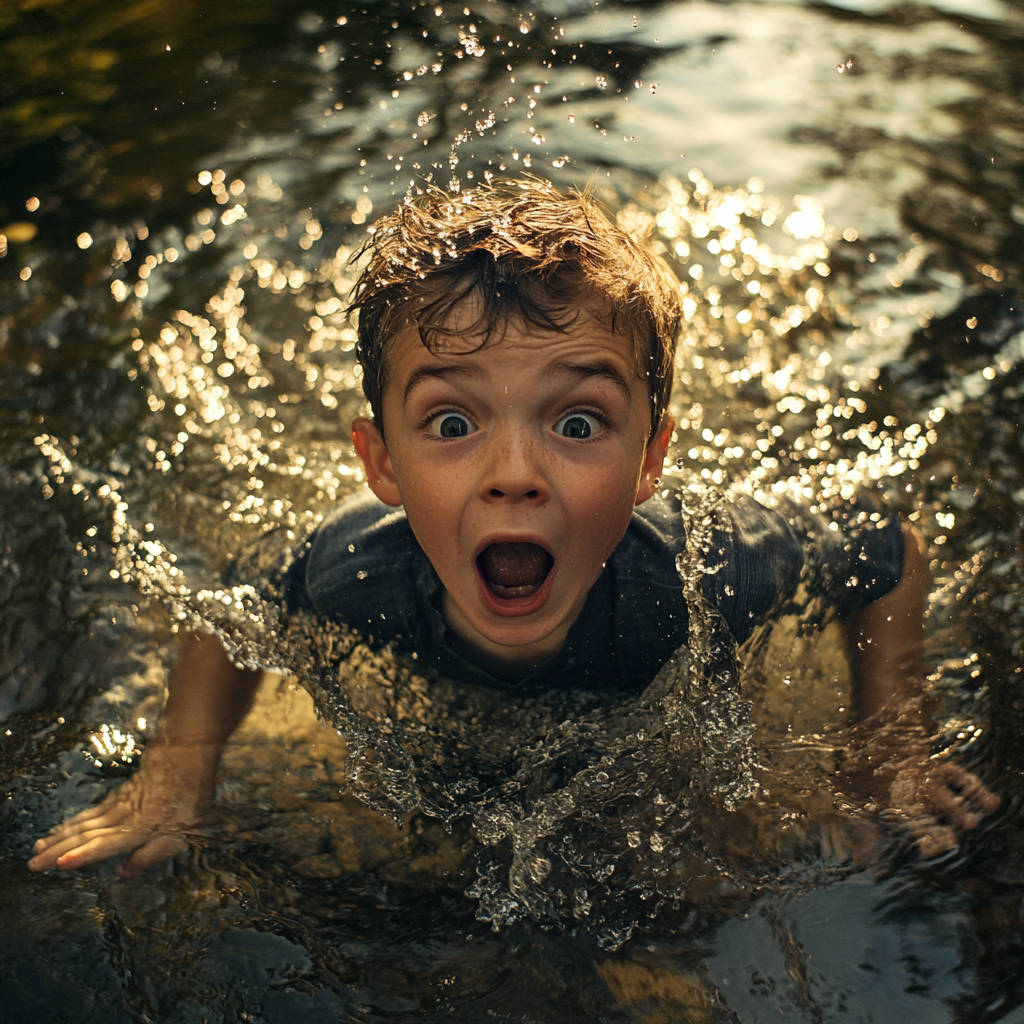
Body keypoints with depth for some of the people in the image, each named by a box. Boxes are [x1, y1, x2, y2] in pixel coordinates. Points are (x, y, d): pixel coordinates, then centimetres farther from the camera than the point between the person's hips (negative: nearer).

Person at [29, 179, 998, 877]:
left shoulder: (712, 572, -44)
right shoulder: (351, 571, -41)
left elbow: (890, 553, -22)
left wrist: (896, 750, -23)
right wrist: (178, 774, -27)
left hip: (654, 718, 1)